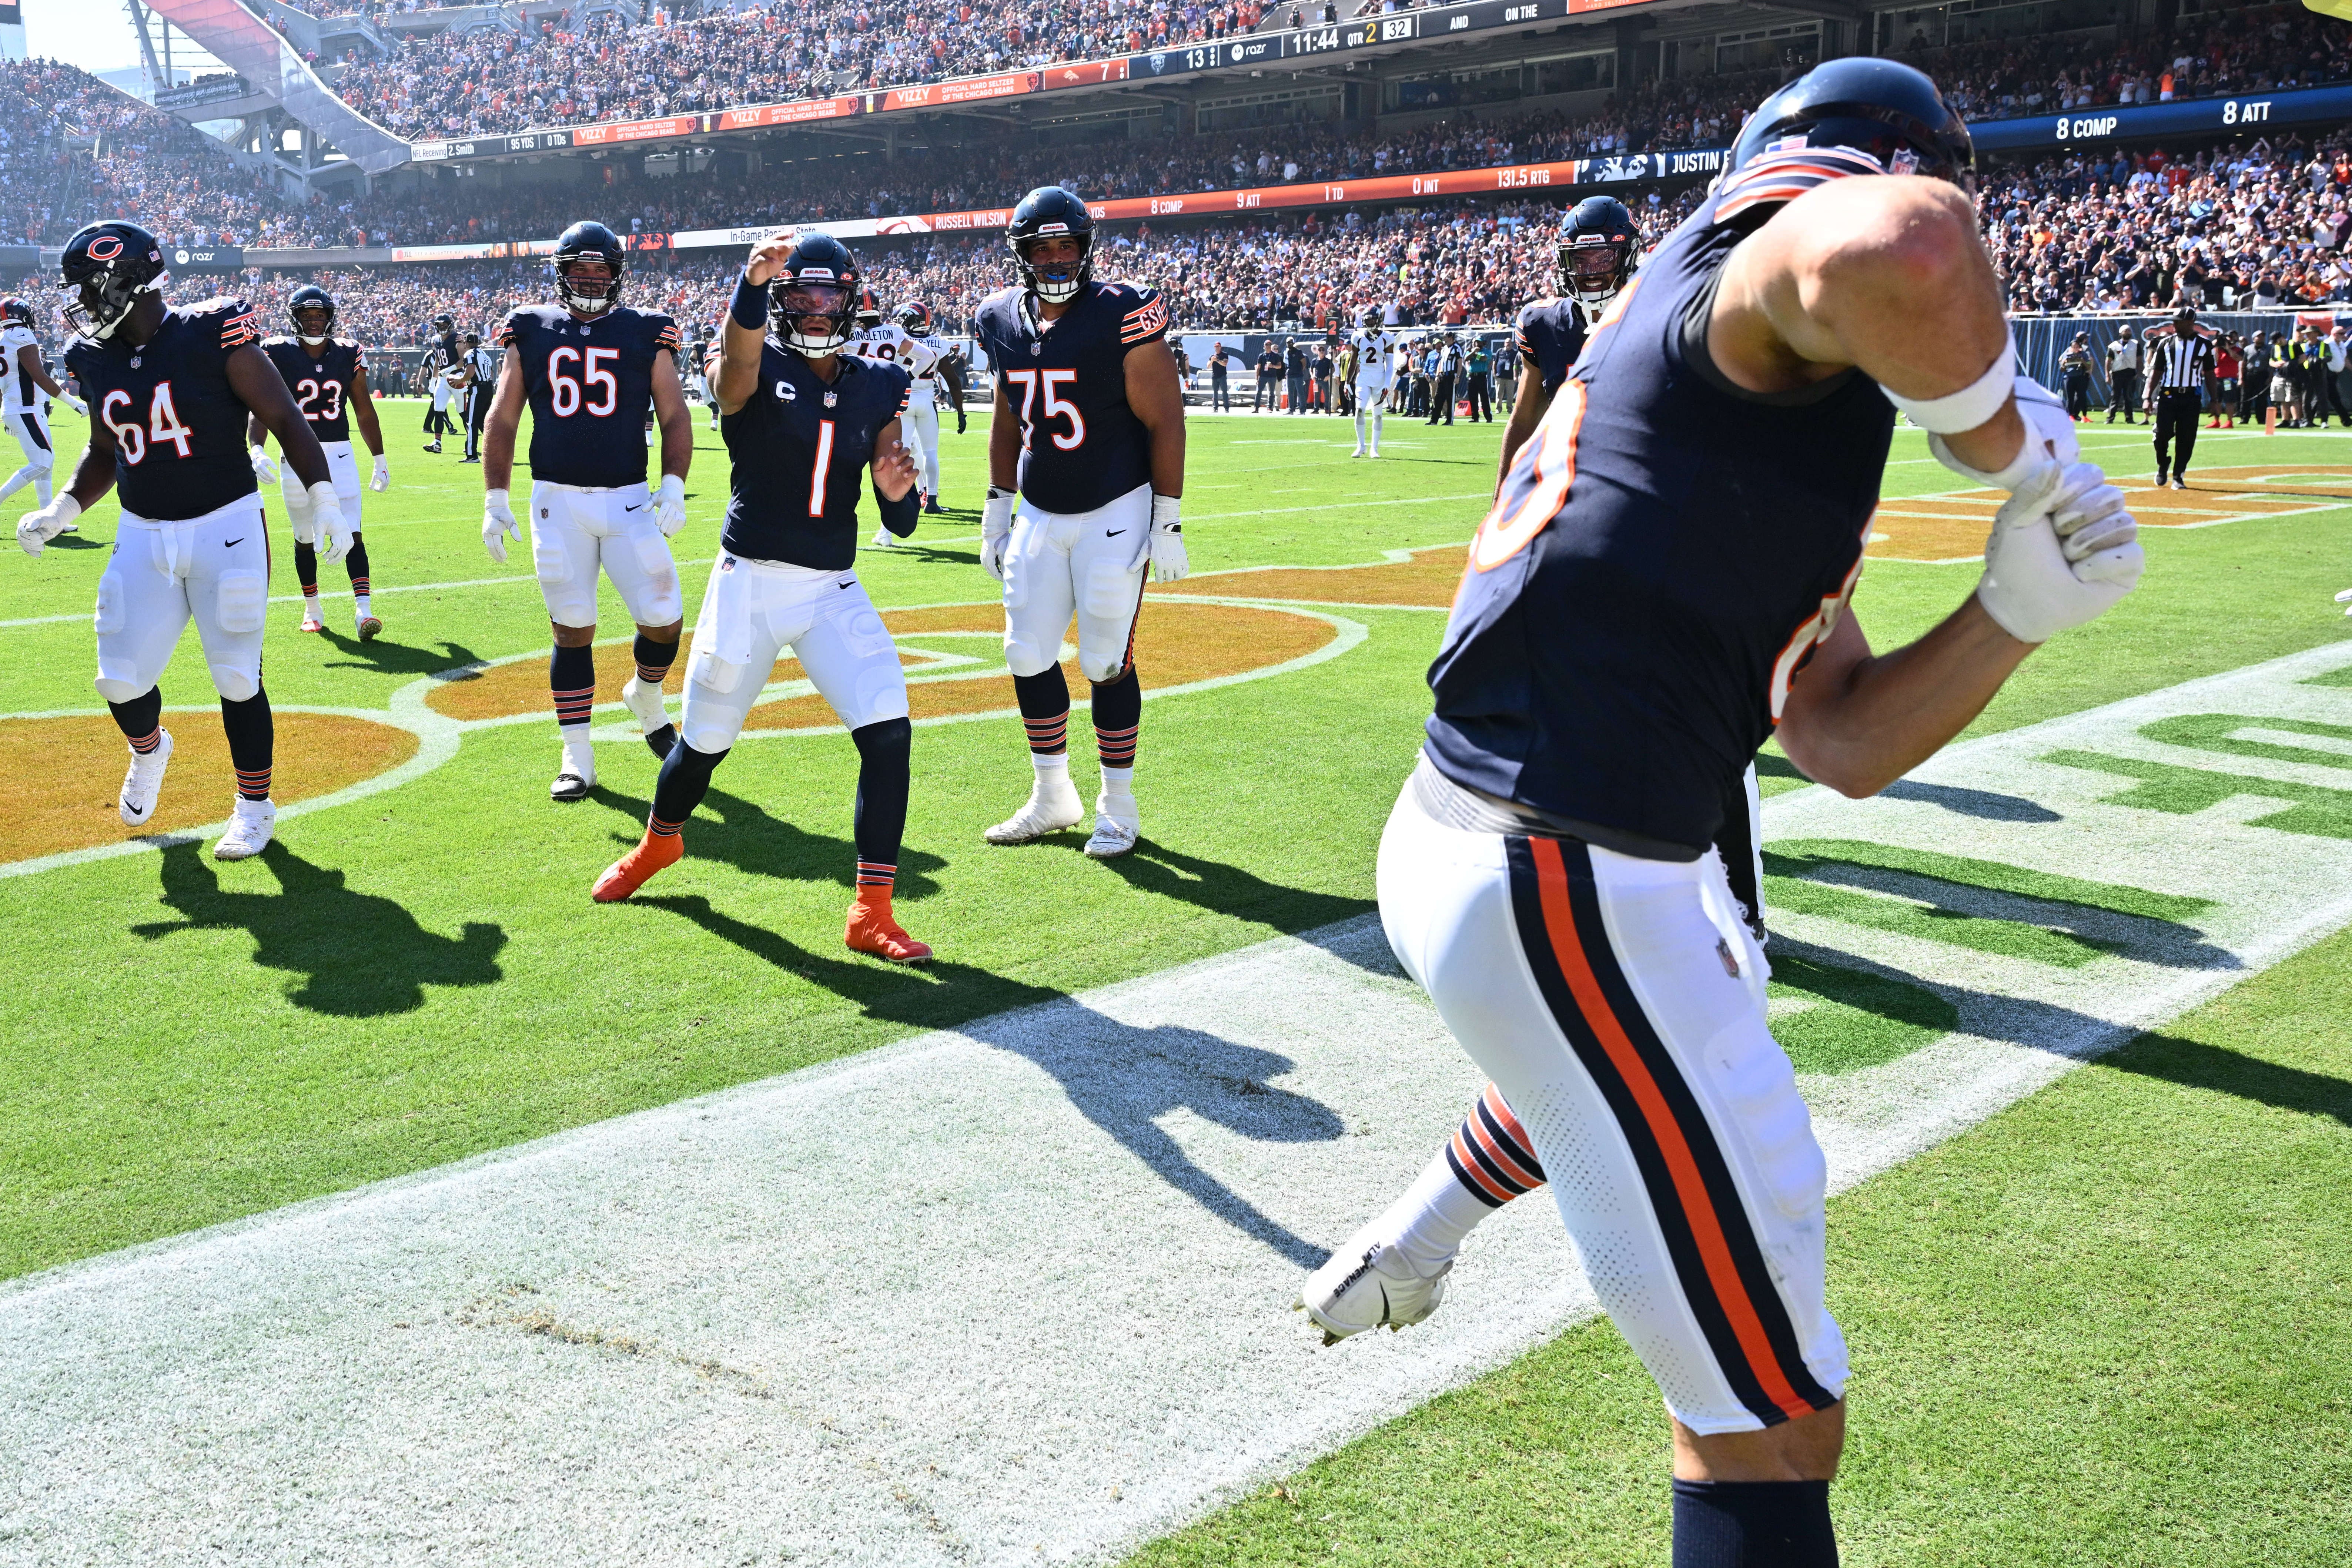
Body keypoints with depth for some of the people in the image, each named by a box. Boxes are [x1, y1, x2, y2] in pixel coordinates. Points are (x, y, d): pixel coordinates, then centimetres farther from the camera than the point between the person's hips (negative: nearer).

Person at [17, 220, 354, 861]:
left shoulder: (212, 337, -12)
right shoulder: (96, 359, 5)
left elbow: (284, 419, -10)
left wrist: (323, 499, -18)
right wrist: (61, 511, 7)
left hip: (226, 529, -5)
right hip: (143, 538, 5)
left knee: (237, 677, -2)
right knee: (121, 680, 3)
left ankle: (255, 807, 16)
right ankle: (148, 751, 37)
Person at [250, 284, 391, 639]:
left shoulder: (348, 355, 4)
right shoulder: (278, 355, -4)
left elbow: (365, 412, 10)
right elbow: (262, 410, -9)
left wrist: (380, 460, 12)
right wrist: (257, 450, -25)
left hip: (339, 455, 1)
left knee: (352, 534, -10)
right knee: (305, 539, 10)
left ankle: (363, 610, -17)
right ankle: (312, 609, 25)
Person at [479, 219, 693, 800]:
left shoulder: (646, 334, 5)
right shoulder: (531, 331, 7)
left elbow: (676, 418, 4)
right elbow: (502, 421, 10)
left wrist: (674, 486, -10)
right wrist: (495, 500, 4)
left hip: (628, 500, 0)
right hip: (557, 502, 0)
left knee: (665, 619, -5)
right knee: (572, 630, 2)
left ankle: (646, 697, 29)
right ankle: (577, 758, 12)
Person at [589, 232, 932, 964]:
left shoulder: (877, 385, 6)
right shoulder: (756, 370, -6)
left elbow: (901, 522, 7)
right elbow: (739, 354, -35)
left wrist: (896, 487, -17)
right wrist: (753, 280, -56)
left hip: (834, 589, 3)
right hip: (749, 583, -2)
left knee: (889, 731, -15)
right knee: (706, 739, 12)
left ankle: (872, 911, -5)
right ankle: (659, 842, 45)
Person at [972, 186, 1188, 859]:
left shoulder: (1121, 317, -14)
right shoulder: (1005, 322, 3)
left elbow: (1164, 422, -11)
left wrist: (1168, 521, -13)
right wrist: (998, 511, 16)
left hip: (1114, 513, -6)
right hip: (1039, 515, 6)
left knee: (1106, 662, -2)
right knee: (1028, 655, 7)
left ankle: (1118, 805, 13)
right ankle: (1052, 797, 23)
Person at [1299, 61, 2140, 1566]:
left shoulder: (1796, 431, 18)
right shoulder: (1769, 240, -11)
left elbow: (1842, 742, 15)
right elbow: (1890, 250, -39)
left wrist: (2024, 606, 1)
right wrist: (2009, 444, -19)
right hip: (1561, 892, -11)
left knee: (1673, 1037, 44)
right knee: (1774, 1422, 0)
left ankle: (1403, 1254, 64)